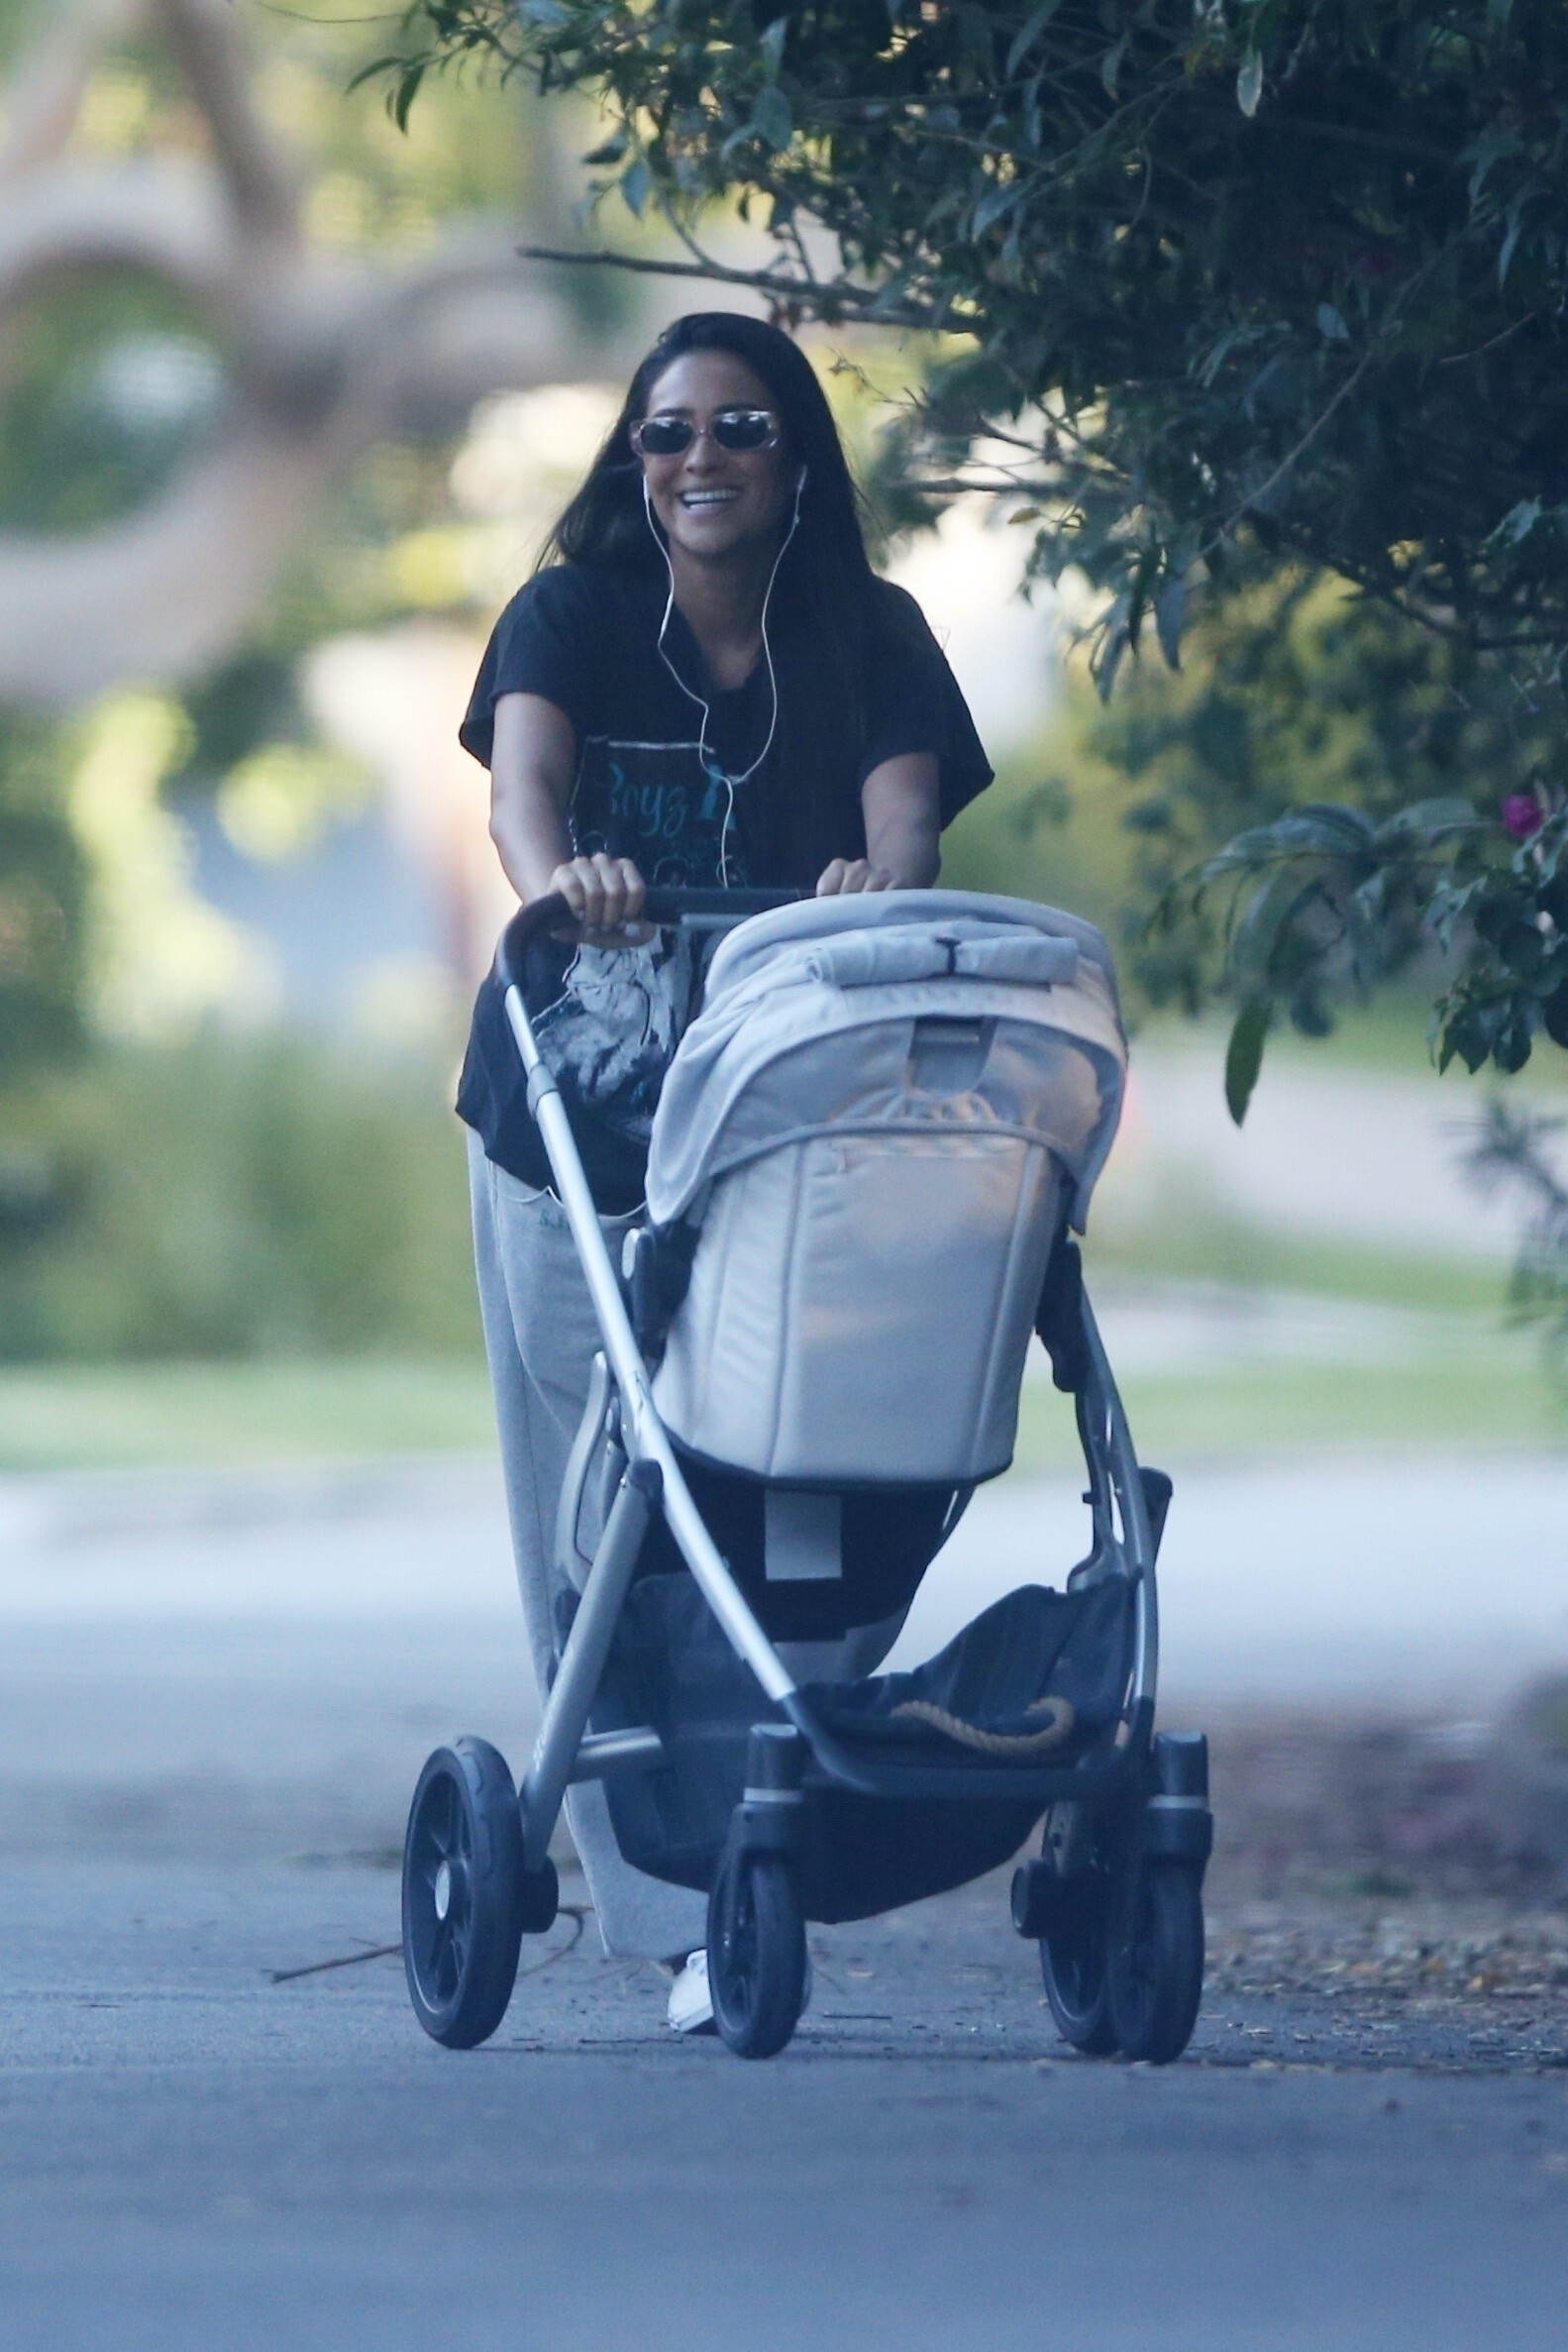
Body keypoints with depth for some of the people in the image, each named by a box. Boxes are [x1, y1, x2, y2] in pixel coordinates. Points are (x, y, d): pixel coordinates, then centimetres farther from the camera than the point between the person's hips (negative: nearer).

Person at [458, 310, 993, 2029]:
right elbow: (523, 768, -19)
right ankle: (682, 1918, -4)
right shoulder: (572, 619, 0)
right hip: (573, 1125, -1)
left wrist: (887, 870, -38)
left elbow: (907, 796, -14)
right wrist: (552, 871, -42)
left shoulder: (867, 638, 4)